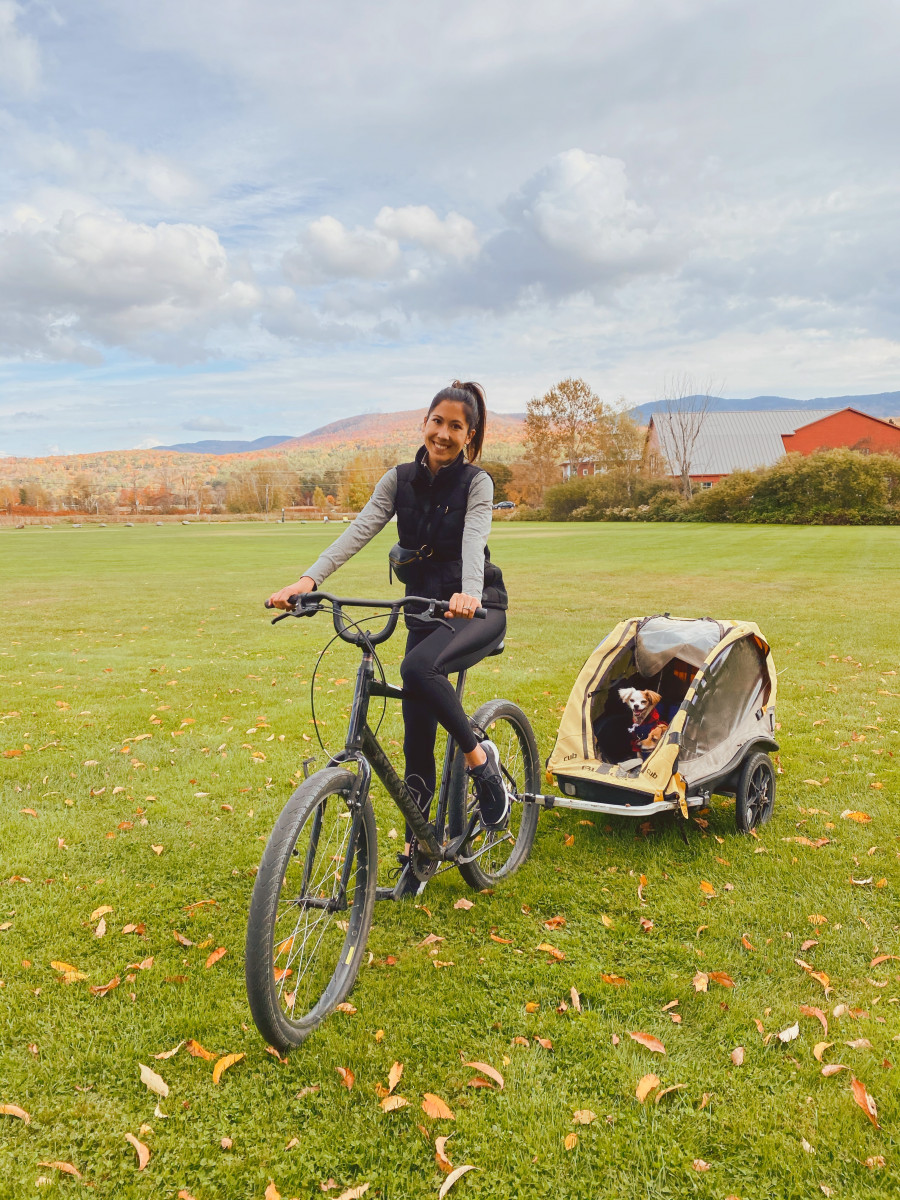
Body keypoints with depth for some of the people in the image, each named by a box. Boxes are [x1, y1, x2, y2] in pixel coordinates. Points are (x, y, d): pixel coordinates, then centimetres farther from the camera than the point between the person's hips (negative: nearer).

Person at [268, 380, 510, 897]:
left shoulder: (477, 482, -9)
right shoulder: (400, 480, 1)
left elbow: (474, 539, -27)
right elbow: (360, 530, -12)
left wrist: (469, 593, -47)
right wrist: (309, 579, -27)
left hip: (478, 609, -4)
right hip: (424, 610, 4)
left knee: (419, 668, -36)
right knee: (417, 736, 3)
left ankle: (480, 756, -13)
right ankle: (417, 850, 17)